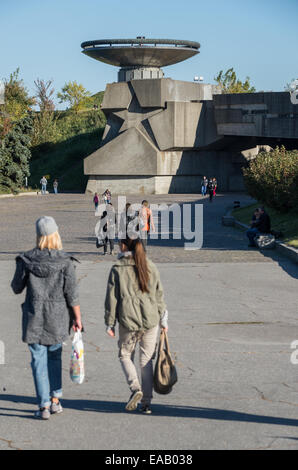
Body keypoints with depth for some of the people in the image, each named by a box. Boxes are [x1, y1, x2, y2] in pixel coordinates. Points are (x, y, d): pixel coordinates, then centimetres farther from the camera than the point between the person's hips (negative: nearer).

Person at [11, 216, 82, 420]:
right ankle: (55, 399, 19)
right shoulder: (65, 261, -10)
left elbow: (17, 288, 3)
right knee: (54, 356, 20)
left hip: (34, 317, 0)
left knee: (39, 360, 5)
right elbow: (72, 293, -10)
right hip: (58, 317, 0)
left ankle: (44, 406, 2)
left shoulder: (26, 260, -7)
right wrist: (77, 318, -2)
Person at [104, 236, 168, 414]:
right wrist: (163, 319, 17)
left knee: (125, 355, 15)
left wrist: (110, 324, 4)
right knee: (147, 360, 10)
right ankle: (147, 402, 10)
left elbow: (112, 298, -4)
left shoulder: (117, 269, -6)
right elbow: (159, 295, 8)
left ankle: (135, 388, -6)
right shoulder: (151, 267, 3)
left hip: (128, 321, -3)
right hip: (151, 320, 3)